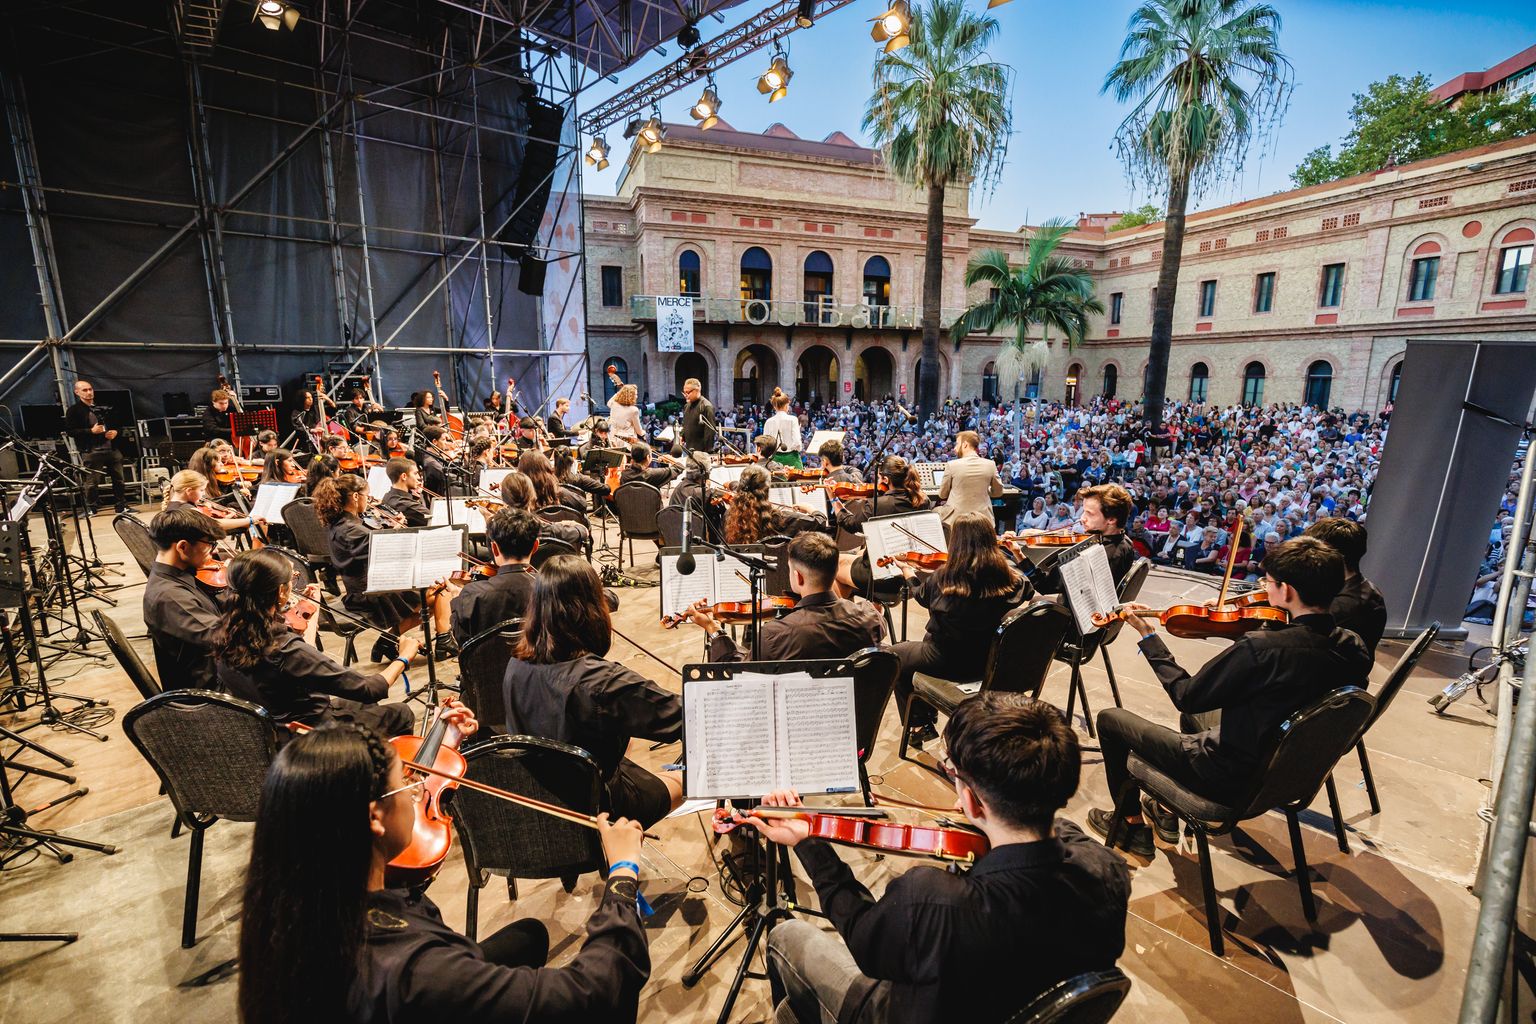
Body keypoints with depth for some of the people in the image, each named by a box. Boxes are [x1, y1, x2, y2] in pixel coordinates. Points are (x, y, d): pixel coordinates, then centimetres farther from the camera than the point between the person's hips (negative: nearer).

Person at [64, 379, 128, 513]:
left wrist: (115, 432, 6)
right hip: (91, 451, -5)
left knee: (118, 479, 6)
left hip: (111, 448, 5)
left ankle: (122, 506, 14)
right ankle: (90, 508, 5)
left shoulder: (101, 407, 19)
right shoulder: (73, 411, 2)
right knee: (92, 482, -6)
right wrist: (91, 431, -16)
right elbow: (70, 431, -6)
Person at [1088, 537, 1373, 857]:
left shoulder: (1260, 647, -34)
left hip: (1232, 776, -8)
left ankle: (1133, 826, 25)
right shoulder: (1353, 648, -12)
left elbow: (1185, 695, -22)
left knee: (1110, 719, 6)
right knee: (1192, 711, 35)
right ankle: (1169, 816, 42)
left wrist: (1148, 636, -12)